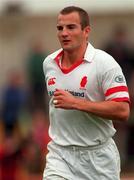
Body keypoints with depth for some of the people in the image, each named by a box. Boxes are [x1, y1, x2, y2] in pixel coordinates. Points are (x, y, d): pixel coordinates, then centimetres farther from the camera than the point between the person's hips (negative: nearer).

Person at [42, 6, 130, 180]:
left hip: (98, 157, -3)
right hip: (60, 154, 3)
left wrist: (75, 103, -22)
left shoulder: (104, 63, -11)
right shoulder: (49, 63, 7)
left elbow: (122, 111, -19)